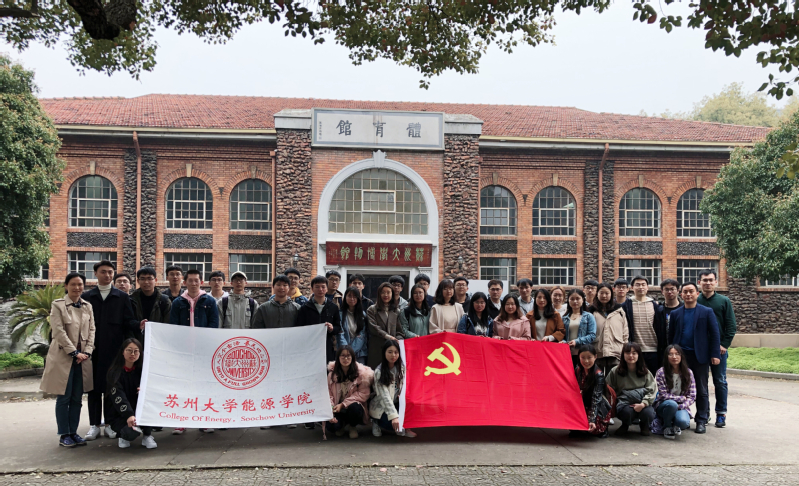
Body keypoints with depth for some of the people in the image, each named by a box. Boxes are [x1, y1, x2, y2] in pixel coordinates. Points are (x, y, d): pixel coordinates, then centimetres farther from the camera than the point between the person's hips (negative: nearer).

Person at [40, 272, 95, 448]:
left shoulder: (87, 306, 10)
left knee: (77, 398, 7)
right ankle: (64, 435, 8)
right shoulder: (58, 305, -3)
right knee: (64, 398, 0)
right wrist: (74, 352, -15)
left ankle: (73, 432, 15)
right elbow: (59, 331, -11)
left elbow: (91, 330, 7)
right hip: (63, 357, -4)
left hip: (82, 358, 4)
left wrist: (87, 352, -6)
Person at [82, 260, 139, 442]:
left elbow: (128, 321, 2)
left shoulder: (122, 297, 9)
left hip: (114, 350, -1)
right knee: (94, 387, 5)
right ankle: (94, 424, 14)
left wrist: (138, 325, -20)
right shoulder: (86, 297, 10)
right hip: (93, 350, 1)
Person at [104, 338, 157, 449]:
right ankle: (124, 436, 5)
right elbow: (118, 397, -22)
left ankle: (148, 436, -11)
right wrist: (129, 415, -38)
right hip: (119, 415, -4)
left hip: (139, 412, 4)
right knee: (132, 431, -34)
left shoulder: (141, 370, 5)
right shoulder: (115, 372, -9)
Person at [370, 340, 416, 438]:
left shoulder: (401, 368, -2)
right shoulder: (379, 371, -19)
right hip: (381, 408, -5)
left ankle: (405, 428, -6)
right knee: (394, 424, -28)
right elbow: (385, 396, -27)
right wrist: (394, 416, -38)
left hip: (396, 403, 5)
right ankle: (377, 422, 3)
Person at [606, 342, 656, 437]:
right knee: (627, 412, -36)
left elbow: (651, 391, -3)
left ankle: (644, 425, 10)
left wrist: (643, 403, -20)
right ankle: (625, 425, 5)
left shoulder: (645, 372, 6)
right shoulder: (615, 372, 2)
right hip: (624, 403, -1)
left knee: (649, 413, -31)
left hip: (642, 404, 2)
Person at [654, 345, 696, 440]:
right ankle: (666, 427, -8)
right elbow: (663, 395, -12)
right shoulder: (661, 373, -9)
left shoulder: (688, 373, -1)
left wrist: (680, 407, -18)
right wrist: (681, 398, -12)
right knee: (671, 404, -37)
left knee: (683, 422, -32)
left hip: (681, 406, 1)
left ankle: (675, 425, 7)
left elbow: (692, 396, -3)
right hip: (663, 406, -1)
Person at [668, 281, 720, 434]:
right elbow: (671, 335, 8)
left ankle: (701, 420, 13)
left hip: (700, 356, -2)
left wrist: (715, 354, -8)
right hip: (681, 356, 2)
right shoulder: (676, 313, 8)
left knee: (701, 390, 5)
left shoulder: (707, 312, 2)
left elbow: (714, 334, -1)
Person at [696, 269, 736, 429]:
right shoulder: (694, 301, 4)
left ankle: (721, 414, 13)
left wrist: (724, 345, -8)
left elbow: (731, 326, 0)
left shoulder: (724, 301, 2)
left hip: (719, 348, -1)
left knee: (720, 382, 4)